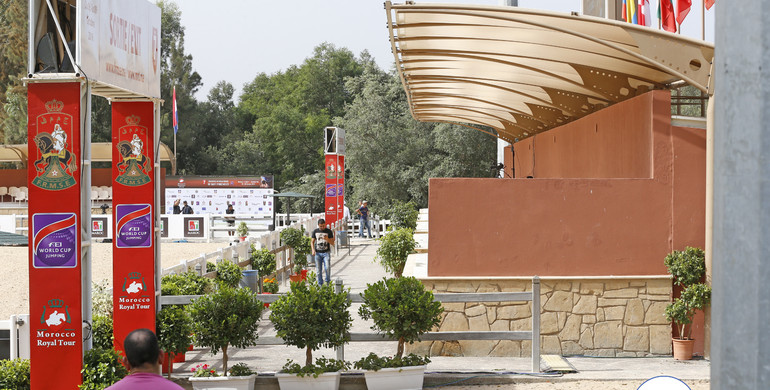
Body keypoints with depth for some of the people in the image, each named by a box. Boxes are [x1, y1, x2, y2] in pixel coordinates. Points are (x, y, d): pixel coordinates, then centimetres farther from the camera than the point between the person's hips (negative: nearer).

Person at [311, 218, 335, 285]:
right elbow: (312, 241, 11)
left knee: (327, 268, -16)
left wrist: (327, 239, -18)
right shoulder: (315, 231, 8)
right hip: (317, 253, 2)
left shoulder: (329, 231, 2)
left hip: (326, 253, -2)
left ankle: (328, 282, 1)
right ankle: (320, 284, 10)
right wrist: (313, 250, -6)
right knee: (318, 270, 1)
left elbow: (332, 243, 3)